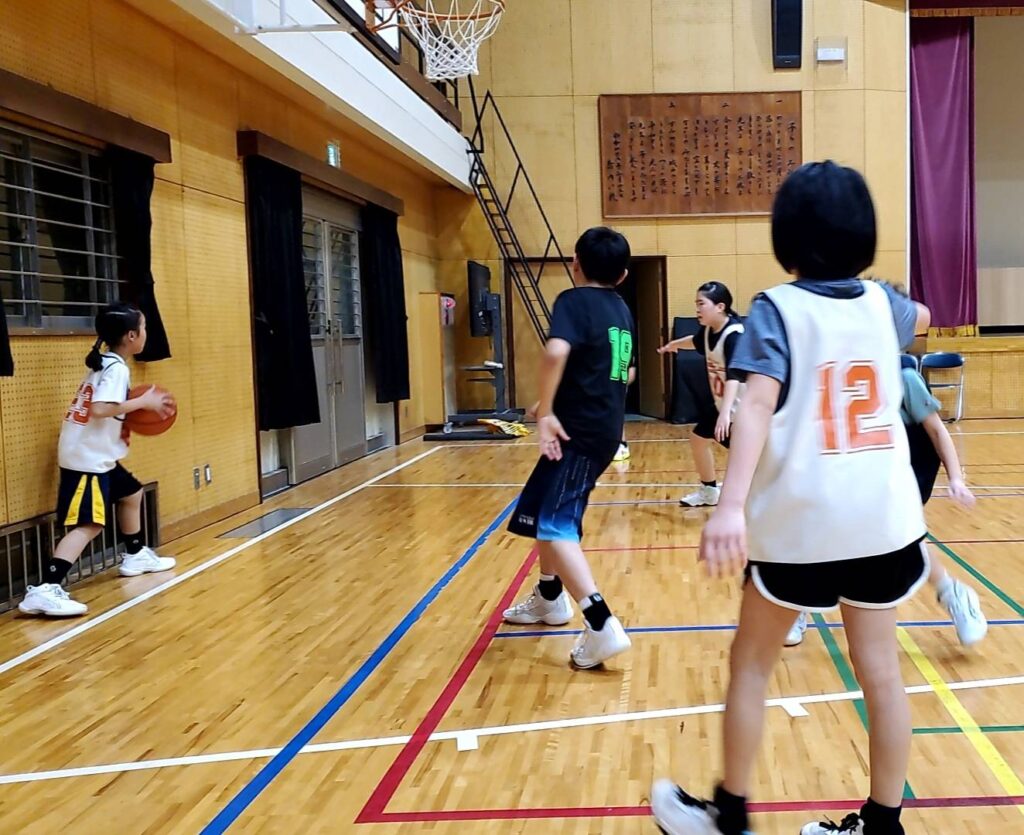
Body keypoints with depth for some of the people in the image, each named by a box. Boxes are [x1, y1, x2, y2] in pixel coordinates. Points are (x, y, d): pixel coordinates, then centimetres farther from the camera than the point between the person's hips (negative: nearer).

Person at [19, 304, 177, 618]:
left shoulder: (107, 363, 13)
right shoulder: (115, 367, -16)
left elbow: (106, 406, 11)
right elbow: (100, 409, -29)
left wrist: (141, 407, 6)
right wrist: (144, 401, -19)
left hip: (97, 456, 11)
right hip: (87, 458, -11)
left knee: (131, 493, 27)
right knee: (89, 524, -17)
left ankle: (135, 556, 43)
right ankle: (45, 590, -25)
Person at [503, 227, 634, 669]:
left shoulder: (573, 300, -11)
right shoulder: (621, 308, 14)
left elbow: (556, 351, -31)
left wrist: (546, 412, -22)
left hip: (579, 430, -9)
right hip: (605, 428, 9)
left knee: (555, 526, -12)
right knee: (546, 512, 24)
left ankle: (602, 628, -22)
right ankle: (550, 598, 37)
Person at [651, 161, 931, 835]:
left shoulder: (779, 308, -9)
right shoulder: (882, 304, 6)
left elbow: (758, 404, -25)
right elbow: (921, 318, 32)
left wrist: (732, 505, -35)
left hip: (800, 523, -4)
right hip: (883, 519, 5)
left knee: (752, 663, 12)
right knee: (880, 670, 12)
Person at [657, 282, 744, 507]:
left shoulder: (734, 334, -27)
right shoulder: (708, 330, 0)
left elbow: (734, 376, -39)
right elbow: (697, 342, 27)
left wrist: (725, 413, -49)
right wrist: (674, 344, 47)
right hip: (722, 404, 10)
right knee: (698, 438, 23)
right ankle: (709, 492, 41)